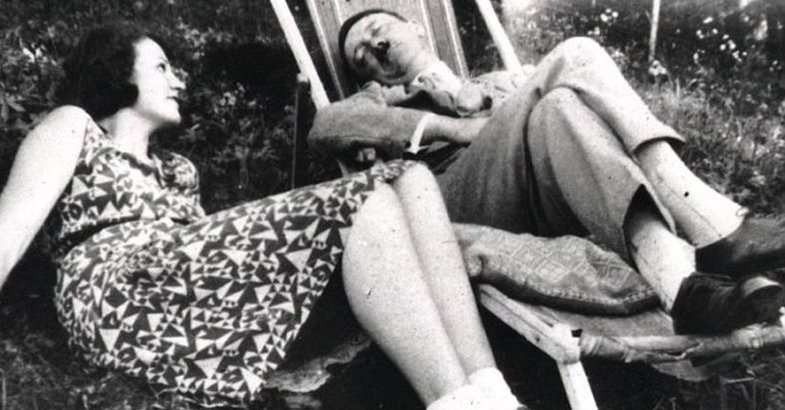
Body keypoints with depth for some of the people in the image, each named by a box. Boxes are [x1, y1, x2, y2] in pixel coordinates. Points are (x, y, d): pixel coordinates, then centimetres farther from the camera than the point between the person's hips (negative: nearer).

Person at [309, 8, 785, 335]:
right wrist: (461, 128, -5)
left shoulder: (500, 82, 38)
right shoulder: (384, 101, 30)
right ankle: (682, 279, -47)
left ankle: (717, 226, -36)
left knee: (575, 56, -18)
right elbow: (326, 125, 4)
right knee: (557, 105, -27)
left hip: (553, 200, 3)